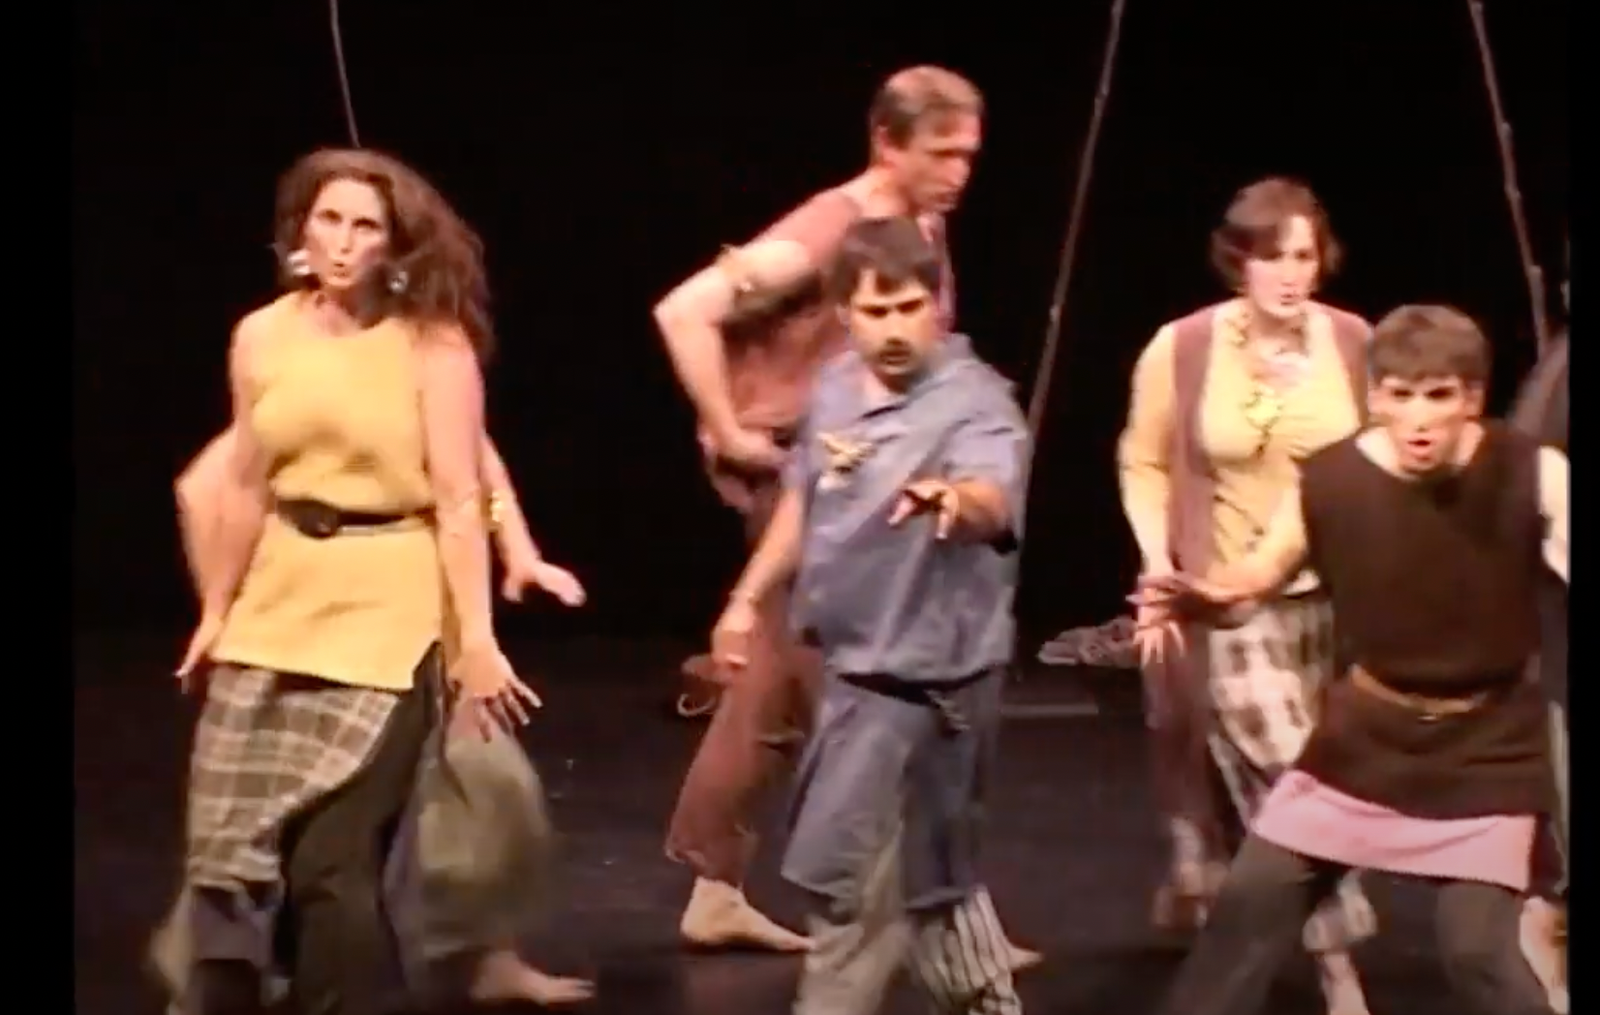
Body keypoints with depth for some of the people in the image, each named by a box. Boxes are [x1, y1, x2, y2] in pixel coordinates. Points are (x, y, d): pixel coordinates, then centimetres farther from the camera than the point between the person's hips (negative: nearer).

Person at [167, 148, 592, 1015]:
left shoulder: (432, 342, -9)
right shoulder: (261, 337, 4)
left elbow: (459, 499, -11)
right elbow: (246, 487, 13)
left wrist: (476, 639, -15)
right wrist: (215, 612, 17)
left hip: (388, 613, -4)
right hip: (280, 603, 5)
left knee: (335, 860, -7)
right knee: (230, 845, 5)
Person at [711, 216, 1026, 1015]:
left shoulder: (973, 401, -22)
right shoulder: (837, 384, 3)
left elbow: (993, 505, -43)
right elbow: (805, 497, 19)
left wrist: (952, 499, -65)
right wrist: (750, 596, 22)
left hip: (921, 676, -8)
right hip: (855, 664, 8)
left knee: (846, 871, -3)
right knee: (923, 874, 19)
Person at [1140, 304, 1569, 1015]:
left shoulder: (1531, 476, -20)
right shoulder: (1330, 479, -14)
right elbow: (1265, 570, 1)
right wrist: (1205, 594, -20)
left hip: (1486, 742, -3)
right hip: (1367, 730, 3)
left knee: (1477, 946, -12)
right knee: (1251, 899, 6)